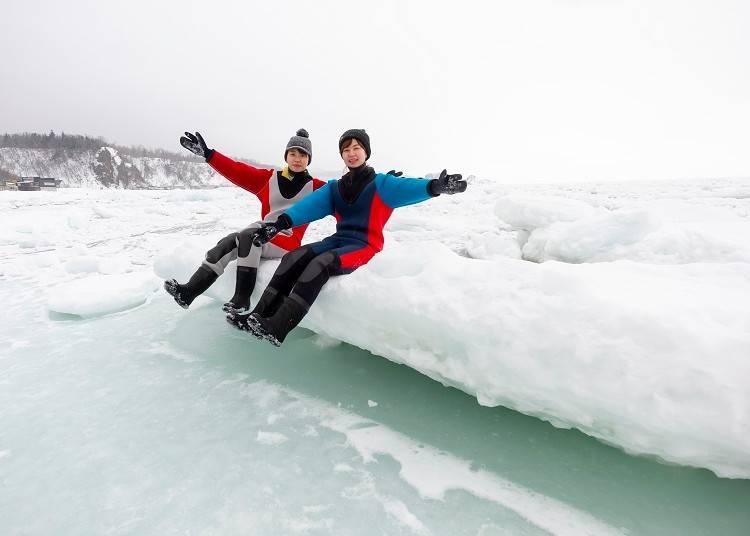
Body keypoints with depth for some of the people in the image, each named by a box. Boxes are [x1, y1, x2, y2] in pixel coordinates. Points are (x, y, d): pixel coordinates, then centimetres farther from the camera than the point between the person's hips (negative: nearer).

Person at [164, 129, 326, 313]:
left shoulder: (315, 187, 1)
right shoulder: (269, 179, 10)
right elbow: (238, 171, 5)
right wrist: (207, 154, 0)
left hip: (287, 242, -4)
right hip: (262, 236, 4)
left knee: (246, 236, -29)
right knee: (228, 242, -21)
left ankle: (242, 299, -30)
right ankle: (189, 290, -20)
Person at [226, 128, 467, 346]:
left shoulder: (381, 183, -1)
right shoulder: (334, 187, 14)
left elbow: (405, 188, -20)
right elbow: (310, 204, 0)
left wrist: (433, 186, -41)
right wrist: (282, 222, -16)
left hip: (365, 245, -6)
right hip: (338, 240, 6)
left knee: (320, 264, -30)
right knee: (294, 257, -16)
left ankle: (277, 329, -36)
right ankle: (260, 314, -19)